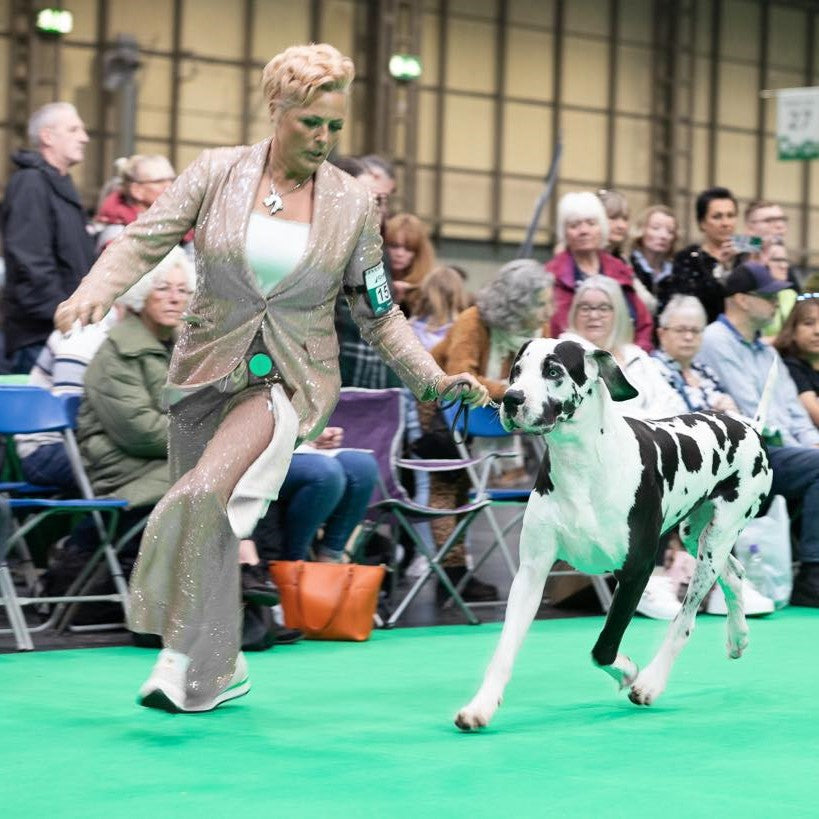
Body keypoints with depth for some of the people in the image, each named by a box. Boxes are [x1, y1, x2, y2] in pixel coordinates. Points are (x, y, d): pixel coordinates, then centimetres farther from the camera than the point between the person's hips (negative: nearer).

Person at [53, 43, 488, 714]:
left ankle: (183, 658, -17)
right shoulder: (218, 172, -4)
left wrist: (436, 380, 0)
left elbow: (378, 312, 6)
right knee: (208, 526, 11)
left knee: (208, 492, -26)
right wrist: (94, 292, -24)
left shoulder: (354, 205, -2)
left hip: (291, 377, -2)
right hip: (209, 368, 2)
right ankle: (223, 666, 30)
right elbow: (145, 239, -6)